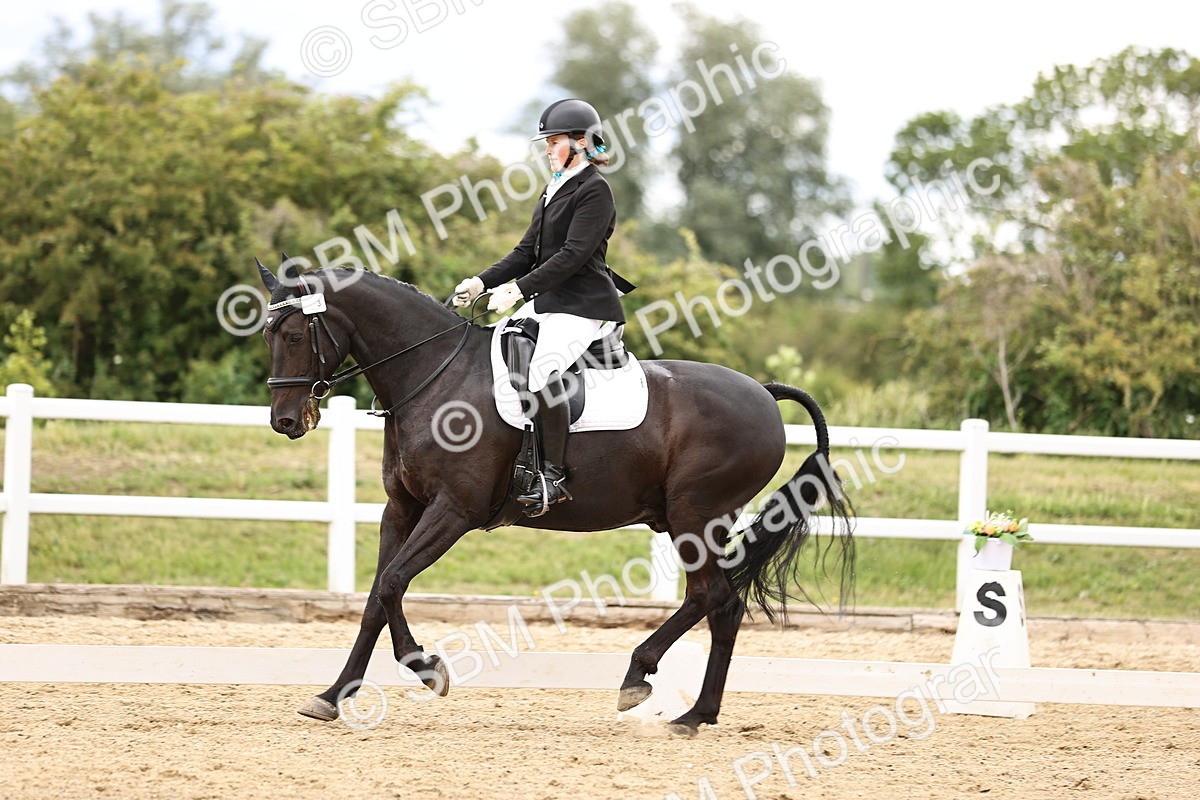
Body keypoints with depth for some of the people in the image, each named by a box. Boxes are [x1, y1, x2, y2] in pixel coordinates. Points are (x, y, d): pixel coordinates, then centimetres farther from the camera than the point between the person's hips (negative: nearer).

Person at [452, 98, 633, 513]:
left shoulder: (594, 191, -10)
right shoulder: (555, 191, 19)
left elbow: (572, 255, -19)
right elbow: (528, 251, 18)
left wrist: (519, 289, -24)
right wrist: (482, 283, 5)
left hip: (582, 306, -11)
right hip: (544, 302, 11)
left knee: (541, 370, -31)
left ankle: (554, 475, -29)